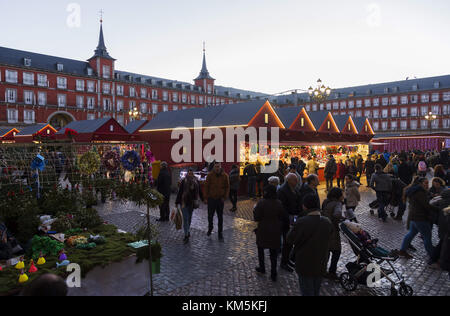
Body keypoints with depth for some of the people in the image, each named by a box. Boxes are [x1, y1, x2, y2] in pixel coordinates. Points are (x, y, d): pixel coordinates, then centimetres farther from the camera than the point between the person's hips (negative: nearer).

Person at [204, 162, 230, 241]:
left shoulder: (225, 176, -3)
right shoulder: (210, 175, -5)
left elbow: (227, 187, 5)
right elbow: (206, 186, 0)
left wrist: (224, 197, -3)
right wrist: (206, 198, -2)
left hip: (220, 199, 0)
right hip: (211, 199, 0)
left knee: (220, 217, 6)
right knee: (210, 215, 10)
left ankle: (220, 234, 16)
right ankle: (210, 228, 37)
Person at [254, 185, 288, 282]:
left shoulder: (261, 203, -18)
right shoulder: (279, 203, -7)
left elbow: (256, 218, -15)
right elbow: (284, 217, -1)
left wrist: (254, 210, 1)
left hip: (263, 231, -3)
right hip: (275, 231, 3)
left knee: (260, 249, 20)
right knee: (273, 252, 12)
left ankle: (262, 268, 30)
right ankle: (273, 274, 16)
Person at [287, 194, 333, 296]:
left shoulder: (302, 222, -26)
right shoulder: (327, 222, -9)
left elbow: (290, 240, -13)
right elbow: (328, 241, 4)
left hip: (305, 265, -4)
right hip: (321, 265, 5)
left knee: (307, 292, 12)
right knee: (316, 291, 23)